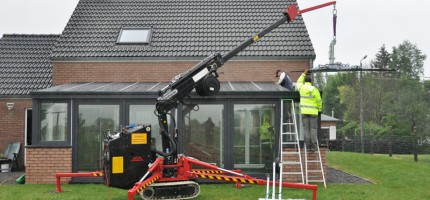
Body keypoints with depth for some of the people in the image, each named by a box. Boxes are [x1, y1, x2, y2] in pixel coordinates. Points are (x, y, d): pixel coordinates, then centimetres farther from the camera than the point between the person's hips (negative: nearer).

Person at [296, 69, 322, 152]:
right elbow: (319, 101, -6)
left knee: (306, 129, 2)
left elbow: (299, 83, 25)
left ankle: (308, 145, -4)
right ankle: (313, 146, -6)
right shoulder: (314, 89, -9)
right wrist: (319, 109, 10)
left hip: (304, 111, 2)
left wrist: (304, 74, 31)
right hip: (313, 111, -2)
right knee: (313, 129, -1)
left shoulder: (301, 88, 1)